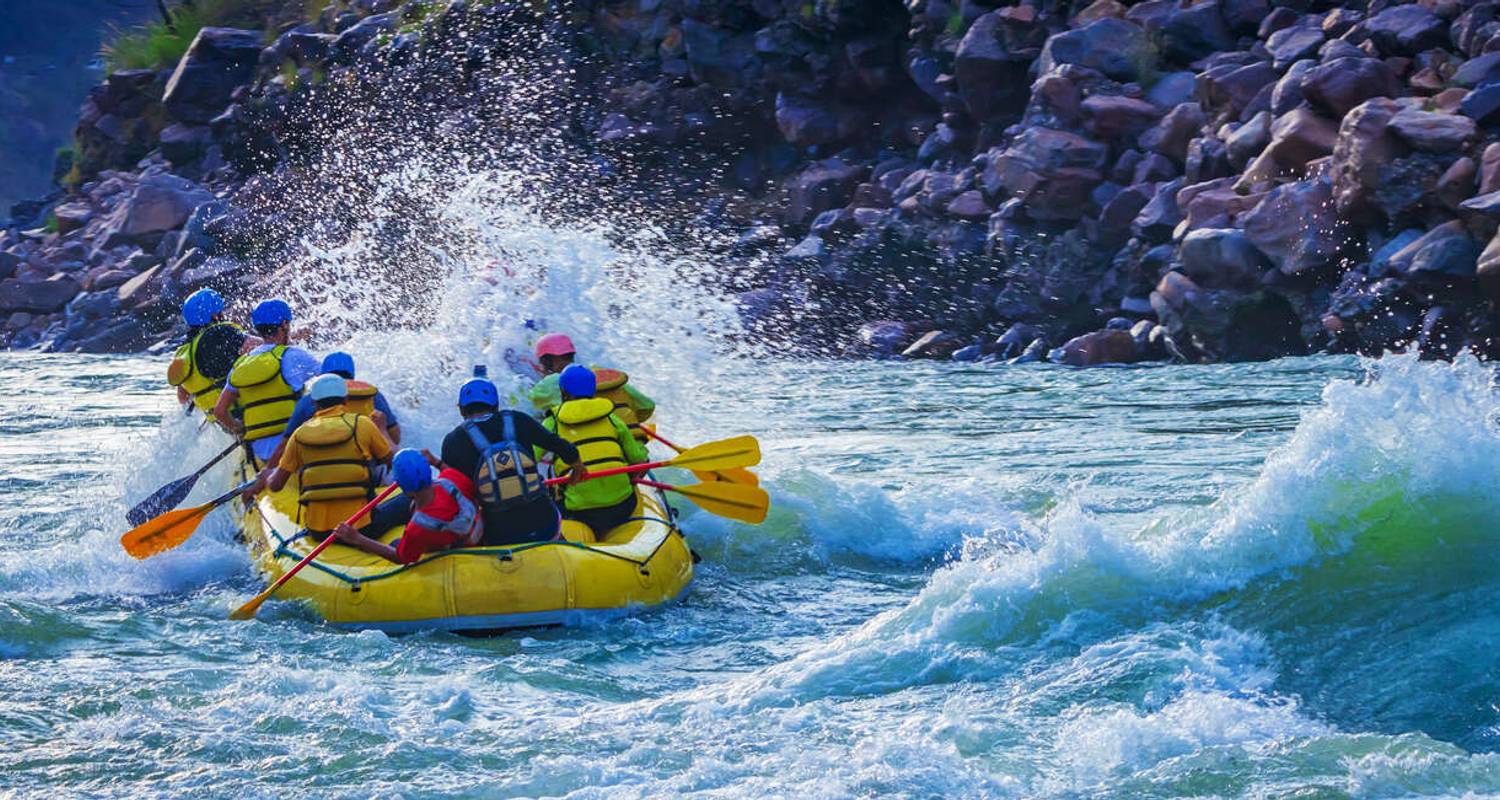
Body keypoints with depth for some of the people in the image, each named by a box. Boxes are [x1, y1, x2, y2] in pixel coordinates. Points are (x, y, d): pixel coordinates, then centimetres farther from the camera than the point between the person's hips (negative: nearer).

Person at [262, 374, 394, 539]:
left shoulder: (300, 434, 4)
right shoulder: (361, 424, -2)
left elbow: (275, 486, 7)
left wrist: (266, 478, 32)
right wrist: (382, 428, 27)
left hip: (317, 531, 4)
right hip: (359, 527, -3)